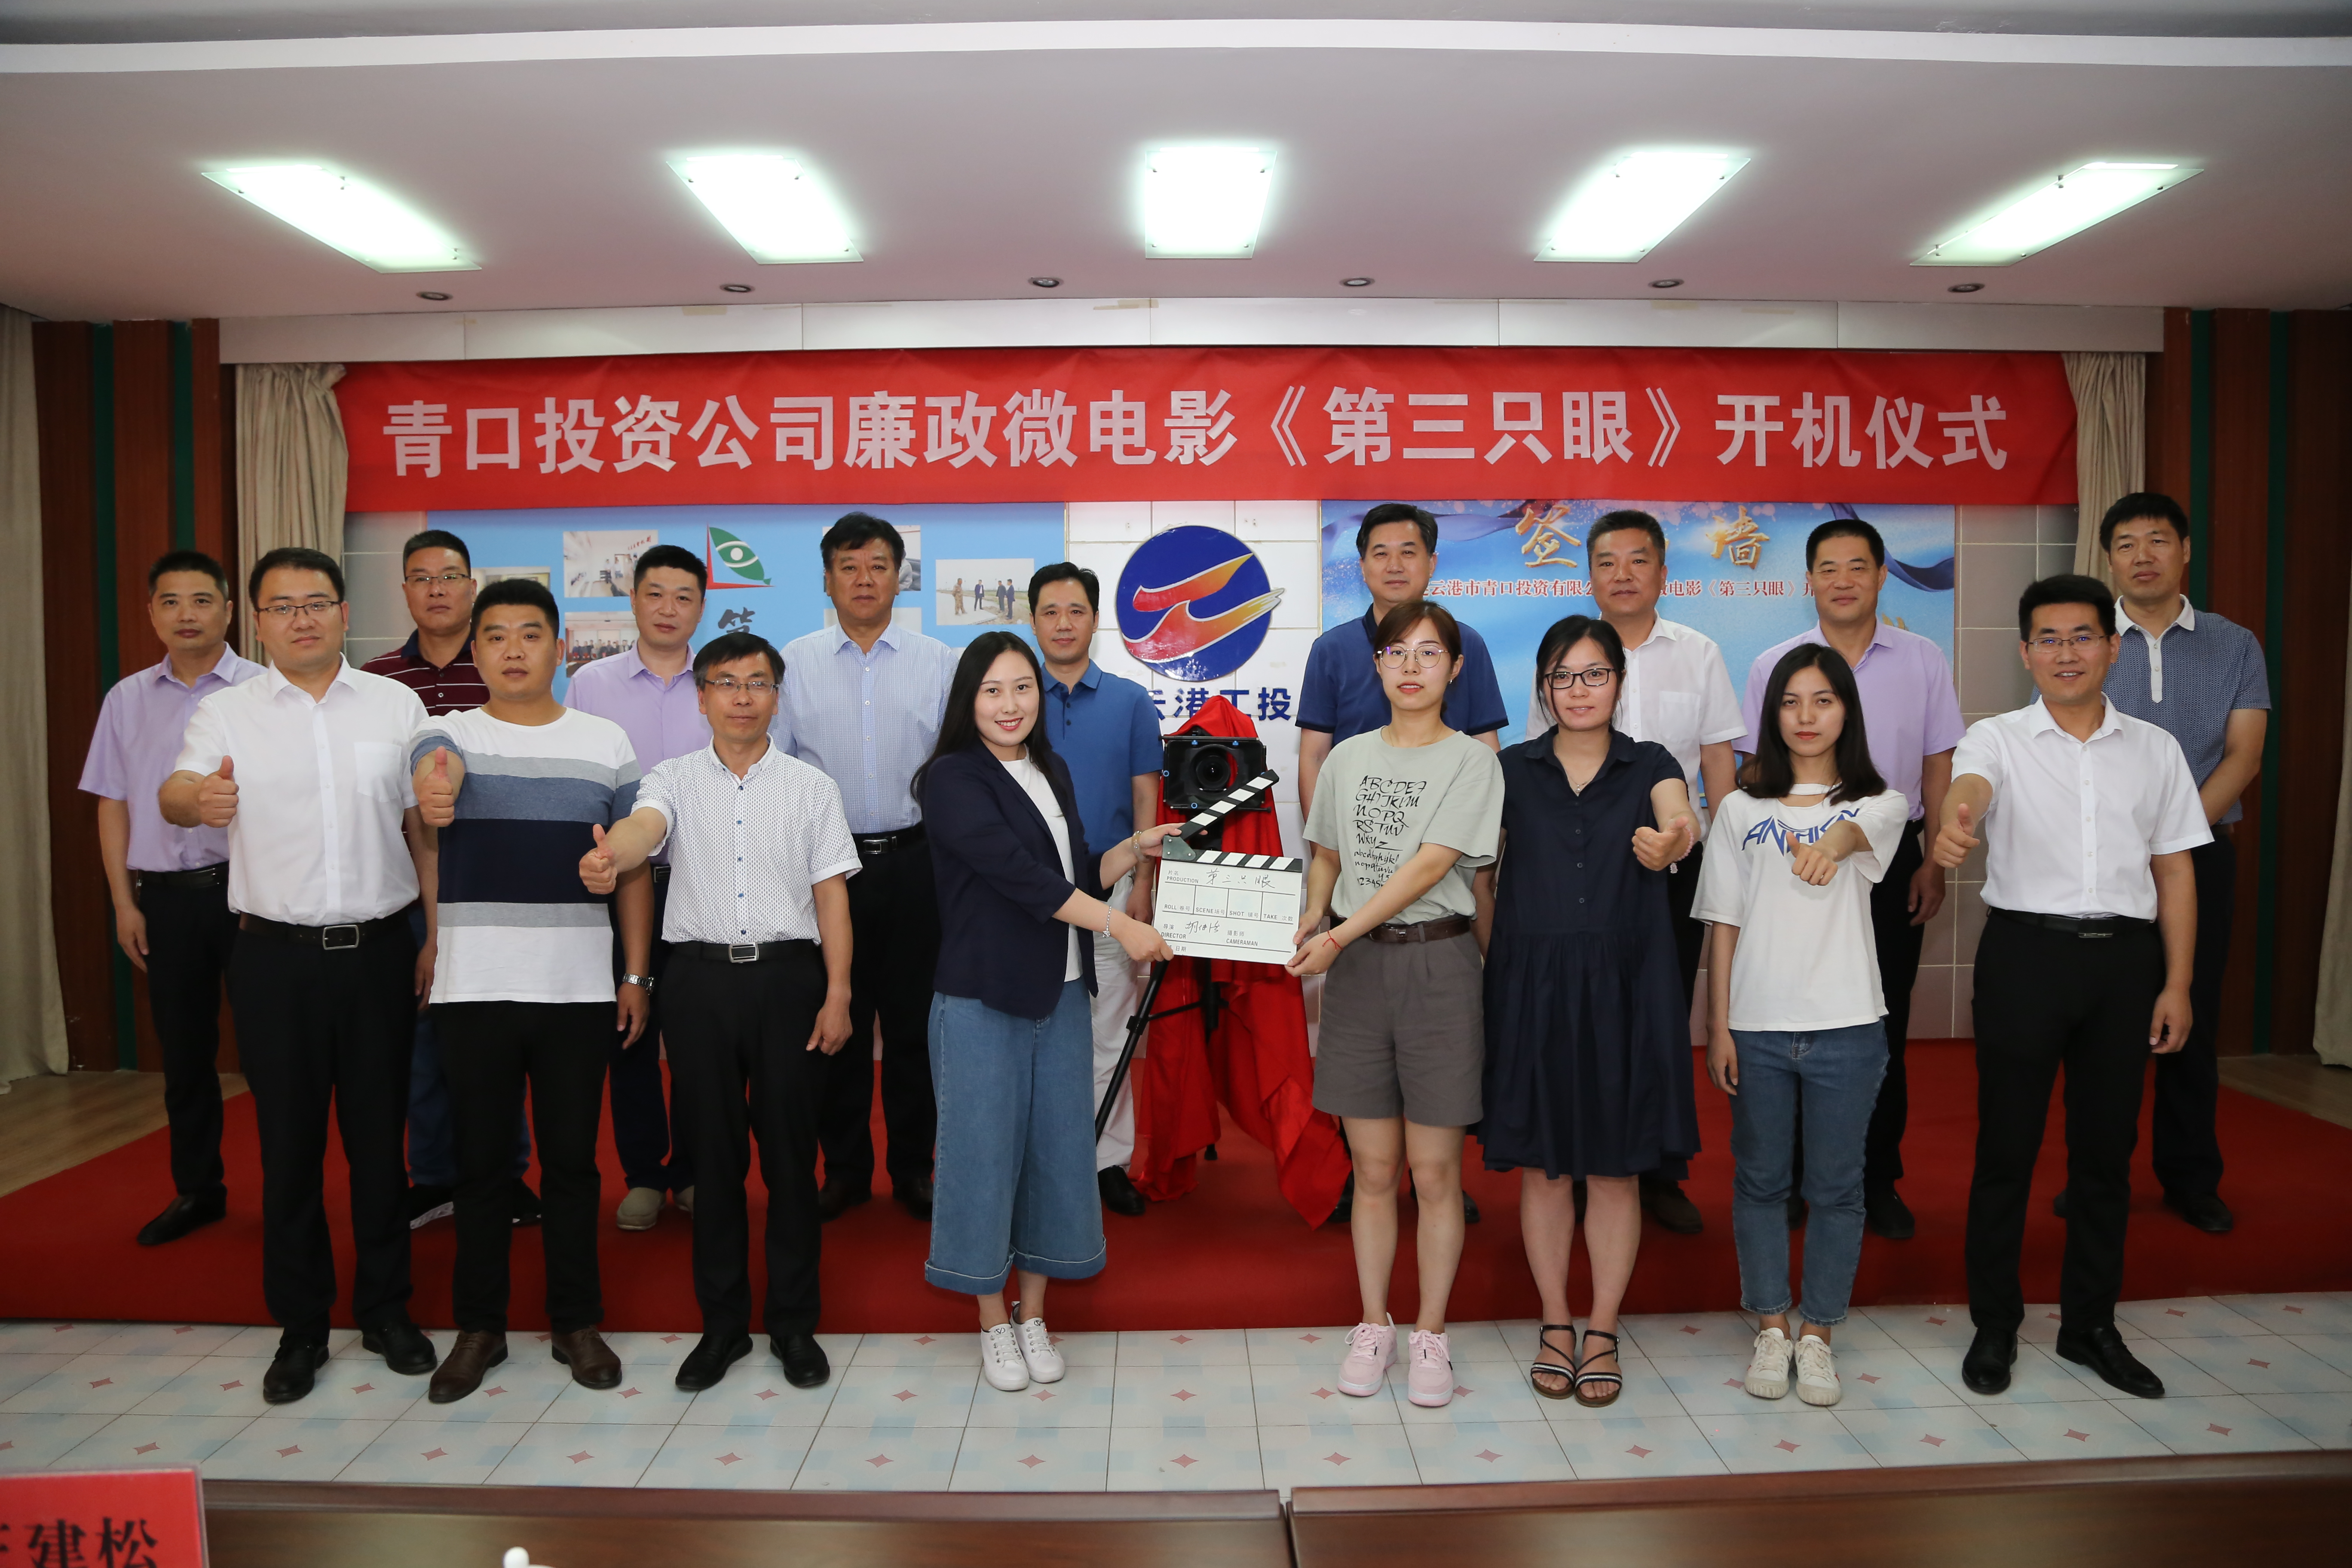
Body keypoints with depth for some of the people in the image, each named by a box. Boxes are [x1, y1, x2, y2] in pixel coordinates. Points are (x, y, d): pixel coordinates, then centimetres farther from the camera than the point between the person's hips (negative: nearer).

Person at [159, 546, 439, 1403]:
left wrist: (438, 936, 2)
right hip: (275, 954, 0)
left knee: (378, 1134, 8)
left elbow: (426, 827, 6)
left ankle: (385, 1308, 25)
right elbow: (175, 793, -12)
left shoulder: (396, 705, 5)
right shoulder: (226, 713, 4)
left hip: (377, 948, 0)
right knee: (289, 1142, 8)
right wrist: (198, 797, -37)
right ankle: (299, 1325, 23)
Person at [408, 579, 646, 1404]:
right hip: (473, 988, 0)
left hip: (578, 988, 1)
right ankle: (479, 1326, 25)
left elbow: (632, 864, 7)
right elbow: (431, 774, -23)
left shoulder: (606, 741, 5)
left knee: (572, 1159, 8)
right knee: (480, 1161, 9)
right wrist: (432, 802, -47)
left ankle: (576, 1321, 23)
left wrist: (637, 974, 3)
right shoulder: (446, 734, 2)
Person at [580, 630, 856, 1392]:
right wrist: (608, 858, -43)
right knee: (715, 1153, 8)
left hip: (787, 974, 0)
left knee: (790, 1152, 5)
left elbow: (831, 895, 3)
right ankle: (723, 1322, 23)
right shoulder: (674, 778, 4)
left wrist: (837, 995, -3)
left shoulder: (811, 787, 5)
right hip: (701, 978, 1)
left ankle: (793, 1322, 20)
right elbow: (643, 827, -19)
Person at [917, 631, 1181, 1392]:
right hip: (983, 1000, -6)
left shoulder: (1052, 772, 12)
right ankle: (994, 1324, 21)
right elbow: (1018, 873, -21)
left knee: (1058, 1150, 9)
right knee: (987, 1152, 3)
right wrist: (1121, 926, -23)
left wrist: (1135, 848, 2)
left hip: (1061, 995, 6)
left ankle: (1033, 1316, 25)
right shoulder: (953, 779, -10)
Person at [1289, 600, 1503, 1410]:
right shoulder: (1347, 758, 10)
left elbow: (1430, 866, -13)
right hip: (1355, 967, 3)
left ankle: (1430, 1334, 18)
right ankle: (1373, 1326, 23)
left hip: (1437, 963, -3)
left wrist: (1339, 936, -18)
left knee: (1435, 1171, 4)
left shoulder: (1471, 761, -3)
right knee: (1374, 1169, 9)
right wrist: (1309, 920, -3)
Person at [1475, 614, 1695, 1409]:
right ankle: (1555, 1325, 24)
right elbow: (1482, 879, 8)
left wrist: (1670, 842, -44)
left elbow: (1677, 814, -22)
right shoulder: (1512, 770, 4)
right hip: (1532, 983, 1)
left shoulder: (1649, 765, 2)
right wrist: (1496, 964, 2)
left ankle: (1602, 1331, 22)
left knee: (1614, 1165, 6)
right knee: (1542, 1163, 8)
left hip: (1623, 985, 0)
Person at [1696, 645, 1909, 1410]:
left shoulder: (1878, 802, 2)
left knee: (1836, 1187, 8)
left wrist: (1830, 846, -49)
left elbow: (1857, 831, -24)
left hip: (1846, 1029, -1)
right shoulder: (1742, 808, 5)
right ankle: (1771, 1331, 25)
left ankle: (1817, 1334, 24)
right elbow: (1725, 926, 4)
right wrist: (1718, 1028, -1)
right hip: (1757, 1027, 1)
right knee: (1760, 1181, 10)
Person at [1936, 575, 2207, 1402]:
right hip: (2026, 951, -3)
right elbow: (1971, 782, -25)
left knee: (2106, 1148, 11)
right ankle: (1994, 1325, 18)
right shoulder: (1999, 738, 0)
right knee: (2006, 1145, 3)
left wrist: (2177, 984, 4)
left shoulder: (2155, 749, 9)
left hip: (2124, 958, 3)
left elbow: (2175, 871, 10)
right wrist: (1956, 817, -50)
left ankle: (2090, 1325, 26)